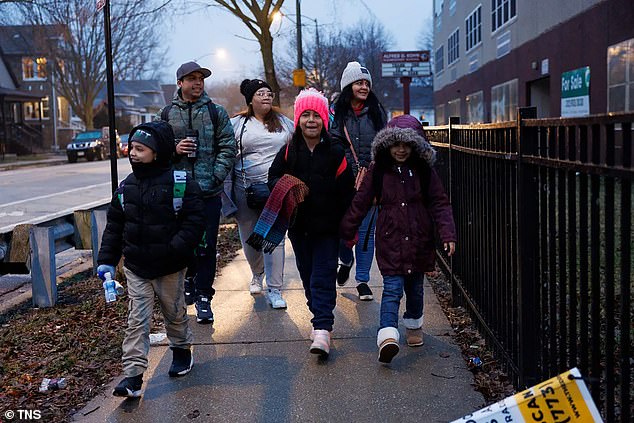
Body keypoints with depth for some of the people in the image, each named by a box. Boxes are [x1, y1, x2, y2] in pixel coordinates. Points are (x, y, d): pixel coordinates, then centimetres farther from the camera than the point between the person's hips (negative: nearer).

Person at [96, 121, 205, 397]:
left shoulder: (180, 184, -12)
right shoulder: (126, 187, 3)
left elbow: (194, 221, -13)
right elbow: (114, 226, 9)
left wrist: (175, 249, -24)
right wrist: (106, 260, 4)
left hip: (170, 268, -3)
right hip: (135, 267, 3)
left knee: (174, 312, 16)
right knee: (137, 319, 1)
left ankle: (182, 349, 40)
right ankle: (133, 375, 3)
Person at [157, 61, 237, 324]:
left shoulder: (216, 112, 5)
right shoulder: (166, 114, 9)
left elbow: (228, 147, 2)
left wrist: (216, 176, -10)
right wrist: (174, 149, -8)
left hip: (209, 192, -2)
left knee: (206, 245, -1)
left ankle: (203, 297, 8)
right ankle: (188, 278, 36)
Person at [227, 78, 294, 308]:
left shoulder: (284, 123, 11)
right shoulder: (237, 124, 5)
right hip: (245, 188, 1)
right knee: (249, 236, 11)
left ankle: (274, 290, -4)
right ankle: (257, 274, 40)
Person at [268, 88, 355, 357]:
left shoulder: (335, 152, -3)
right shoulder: (288, 151, 4)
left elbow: (346, 191, -2)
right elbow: (273, 178, 12)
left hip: (327, 226, -3)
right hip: (298, 226, 3)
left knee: (323, 277, -7)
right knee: (308, 276, 12)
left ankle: (322, 329, -10)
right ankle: (320, 319, 26)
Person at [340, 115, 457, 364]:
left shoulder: (424, 172, 0)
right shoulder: (377, 171, -1)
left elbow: (440, 204, 0)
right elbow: (360, 203, 4)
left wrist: (448, 234, -12)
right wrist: (346, 231, 6)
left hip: (419, 240, 2)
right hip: (390, 241, -2)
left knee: (415, 287, 16)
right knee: (392, 288, -13)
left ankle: (414, 325, 39)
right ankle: (388, 337, -21)